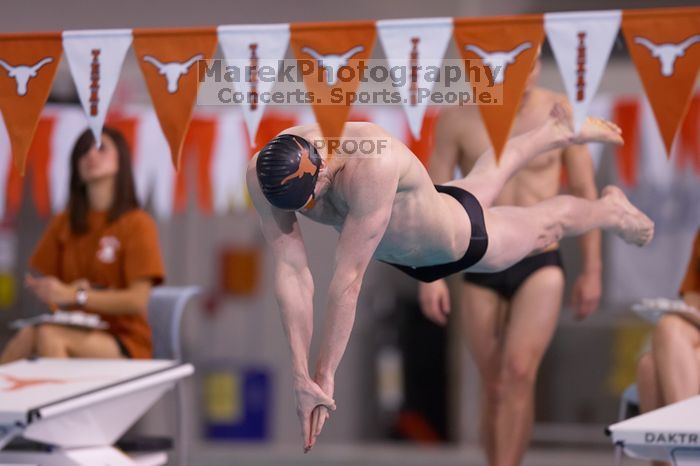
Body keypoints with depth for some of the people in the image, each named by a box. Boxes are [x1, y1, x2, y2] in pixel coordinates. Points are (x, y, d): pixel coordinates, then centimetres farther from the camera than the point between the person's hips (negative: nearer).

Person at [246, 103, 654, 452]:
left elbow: (348, 280, -51)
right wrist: (300, 375, -41)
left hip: (465, 243, -6)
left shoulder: (371, 166, -52)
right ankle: (556, 133, 66)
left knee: (548, 222, 26)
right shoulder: (266, 173, -36)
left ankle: (611, 209, 60)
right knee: (485, 178, 36)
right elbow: (291, 272, -36)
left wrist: (325, 378, -48)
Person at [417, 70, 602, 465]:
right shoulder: (457, 118, -4)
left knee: (519, 373, -21)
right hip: (481, 271, 1)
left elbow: (585, 193, 4)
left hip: (541, 268, -1)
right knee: (494, 388, 8)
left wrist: (592, 271, 4)